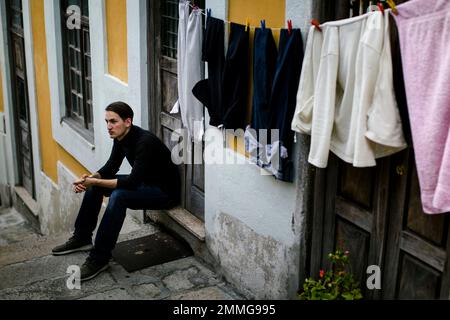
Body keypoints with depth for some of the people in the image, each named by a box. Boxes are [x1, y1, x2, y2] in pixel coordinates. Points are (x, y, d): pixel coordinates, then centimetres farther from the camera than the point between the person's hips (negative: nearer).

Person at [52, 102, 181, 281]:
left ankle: (100, 259, -23)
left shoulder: (144, 141, -29)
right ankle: (82, 238, 16)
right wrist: (91, 179, -12)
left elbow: (133, 182, -34)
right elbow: (111, 167, 7)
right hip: (144, 182, 10)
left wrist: (95, 182, -34)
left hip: (166, 192, -9)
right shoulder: (121, 137, -2)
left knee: (119, 196, -32)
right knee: (95, 183, 5)